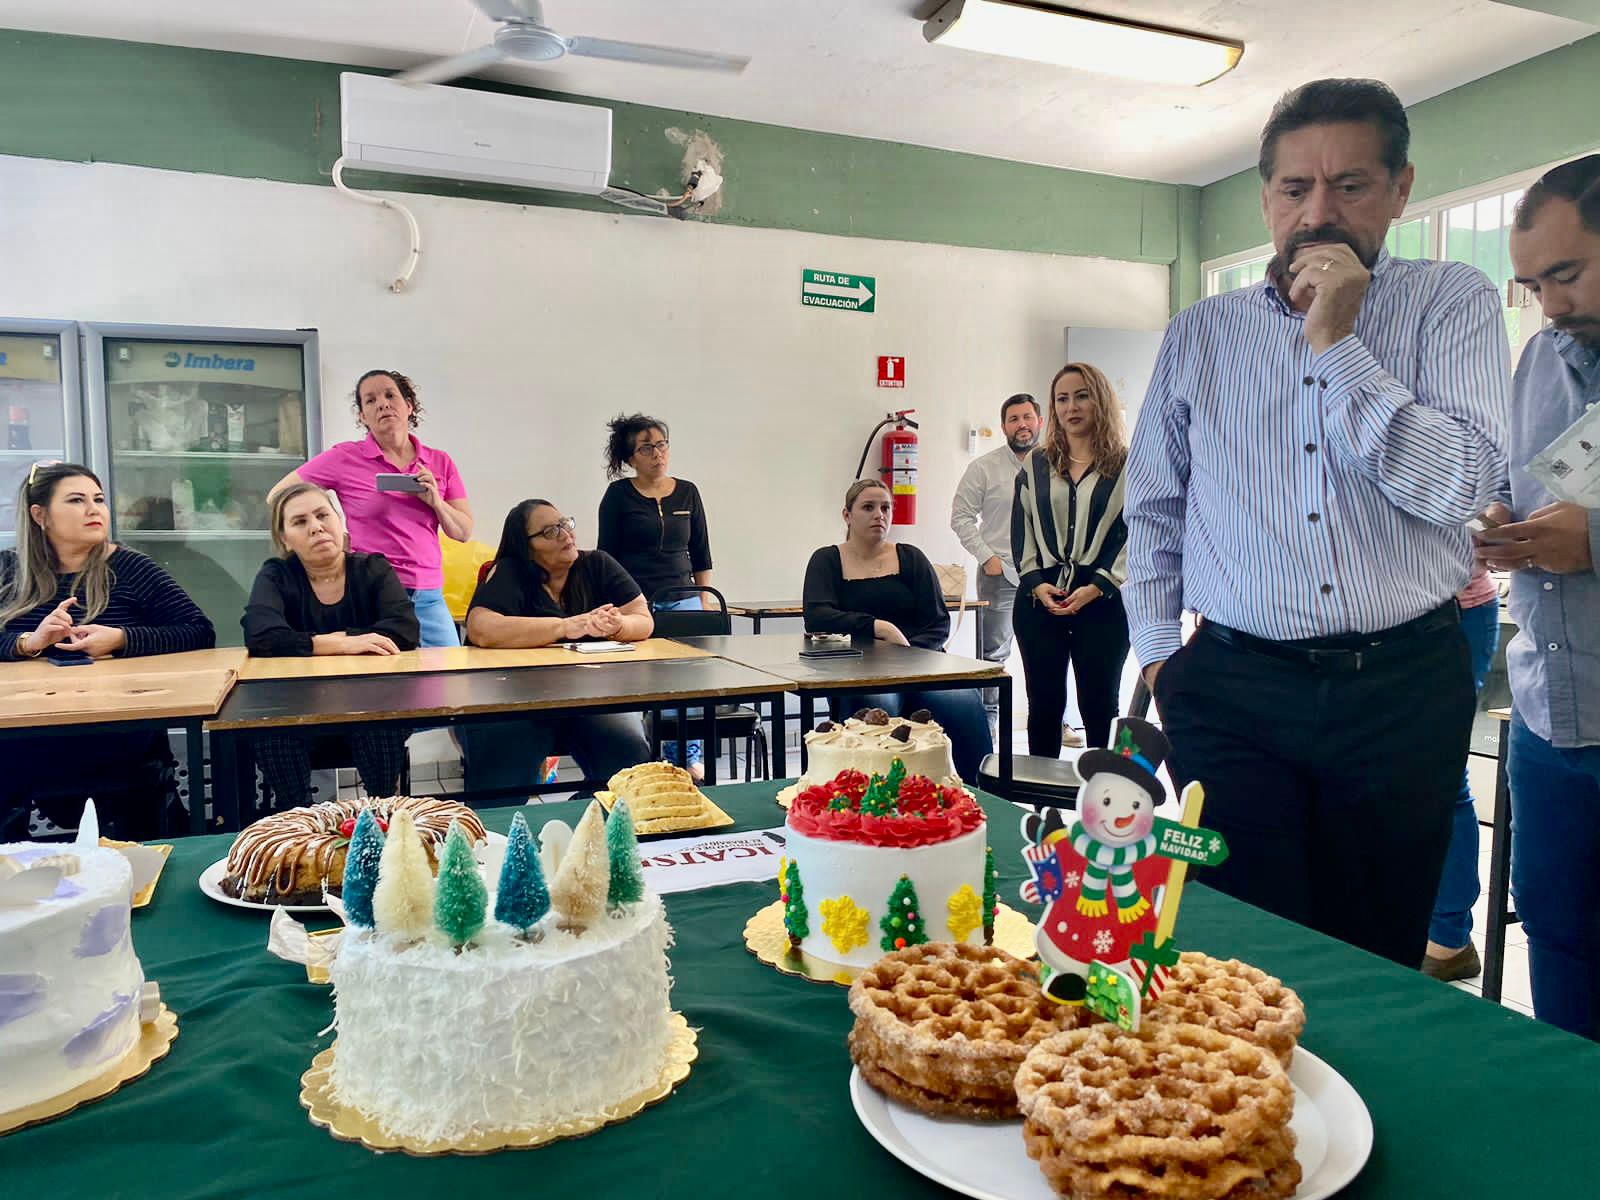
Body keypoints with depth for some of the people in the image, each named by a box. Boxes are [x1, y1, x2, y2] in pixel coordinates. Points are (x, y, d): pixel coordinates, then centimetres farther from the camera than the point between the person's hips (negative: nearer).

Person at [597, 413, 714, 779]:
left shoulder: (687, 493, 10)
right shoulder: (619, 495, 1)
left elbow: (701, 555, 14)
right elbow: (606, 556, 2)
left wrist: (705, 603, 10)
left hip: (682, 601, 3)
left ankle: (688, 755, 12)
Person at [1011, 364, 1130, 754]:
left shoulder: (1126, 466, 2)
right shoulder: (1036, 465, 14)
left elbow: (1137, 535, -3)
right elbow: (1021, 531, 10)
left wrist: (1097, 587, -13)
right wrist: (1036, 583, -5)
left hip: (1102, 601, -3)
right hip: (1039, 599, 3)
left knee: (1099, 706, 2)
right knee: (1043, 703, 8)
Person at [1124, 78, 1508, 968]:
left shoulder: (1454, 304, 4)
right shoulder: (1200, 335, 9)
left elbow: (1464, 486, -11)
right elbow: (1154, 506, 16)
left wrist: (1336, 342, -12)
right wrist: (1158, 647, 9)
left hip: (1406, 687, 0)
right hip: (1232, 692, 1)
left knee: (1378, 961, 12)